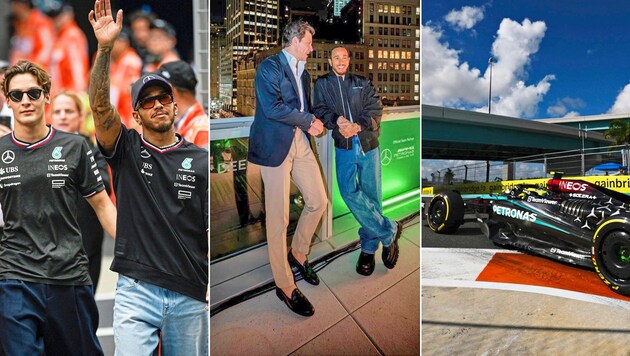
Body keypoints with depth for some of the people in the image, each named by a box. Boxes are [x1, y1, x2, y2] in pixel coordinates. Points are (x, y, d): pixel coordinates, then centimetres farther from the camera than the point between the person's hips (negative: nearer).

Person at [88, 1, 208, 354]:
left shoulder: (201, 160, 3)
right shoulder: (127, 150, 4)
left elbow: (213, 226, 1)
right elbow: (100, 106, -13)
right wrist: (105, 48, -24)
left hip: (190, 295, 1)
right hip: (135, 290, -1)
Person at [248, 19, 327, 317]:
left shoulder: (303, 72, 19)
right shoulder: (269, 66, -7)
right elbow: (272, 107, -19)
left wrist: (313, 122, 5)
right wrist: (309, 122, -11)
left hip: (301, 142, 8)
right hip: (275, 145, -8)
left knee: (318, 201, 8)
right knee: (278, 218, -3)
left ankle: (298, 254, 32)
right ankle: (285, 285, 8)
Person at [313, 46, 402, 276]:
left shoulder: (363, 83, 13)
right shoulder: (322, 84, 12)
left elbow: (375, 109, 1)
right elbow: (320, 110, 0)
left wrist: (358, 126, -18)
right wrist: (337, 122, -21)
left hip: (368, 145, 1)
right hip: (344, 148, -1)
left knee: (372, 196, 2)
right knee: (349, 192, -20)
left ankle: (369, 248, 15)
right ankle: (389, 231, -6)